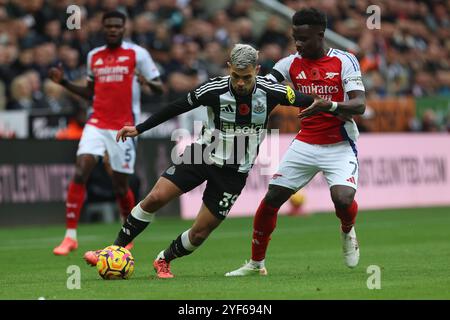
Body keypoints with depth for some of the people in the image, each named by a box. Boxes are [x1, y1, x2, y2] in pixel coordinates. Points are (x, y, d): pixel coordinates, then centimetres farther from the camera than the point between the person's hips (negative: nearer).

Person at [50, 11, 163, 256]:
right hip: (97, 123, 3)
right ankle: (70, 235, -14)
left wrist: (149, 82, -25)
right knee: (80, 172, -16)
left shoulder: (137, 54, 0)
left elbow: (159, 87, -2)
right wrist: (63, 82, 12)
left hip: (124, 127, -3)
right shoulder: (94, 56, 13)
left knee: (120, 186, 0)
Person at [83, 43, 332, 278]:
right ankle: (115, 251, -1)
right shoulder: (215, 90, -17)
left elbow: (301, 99, -2)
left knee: (199, 233, -2)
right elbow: (177, 107, -5)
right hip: (202, 154, 0)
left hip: (234, 171, 0)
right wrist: (139, 129, -2)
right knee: (155, 198, -15)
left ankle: (164, 261, 27)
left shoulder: (269, 91, -16)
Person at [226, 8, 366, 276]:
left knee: (343, 199, -26)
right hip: (305, 145, 4)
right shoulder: (291, 63, 2)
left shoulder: (344, 61, -9)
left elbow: (359, 105, -17)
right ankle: (256, 263, 14)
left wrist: (329, 105, -36)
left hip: (340, 146, -4)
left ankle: (348, 232, 12)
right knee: (272, 199, -3)